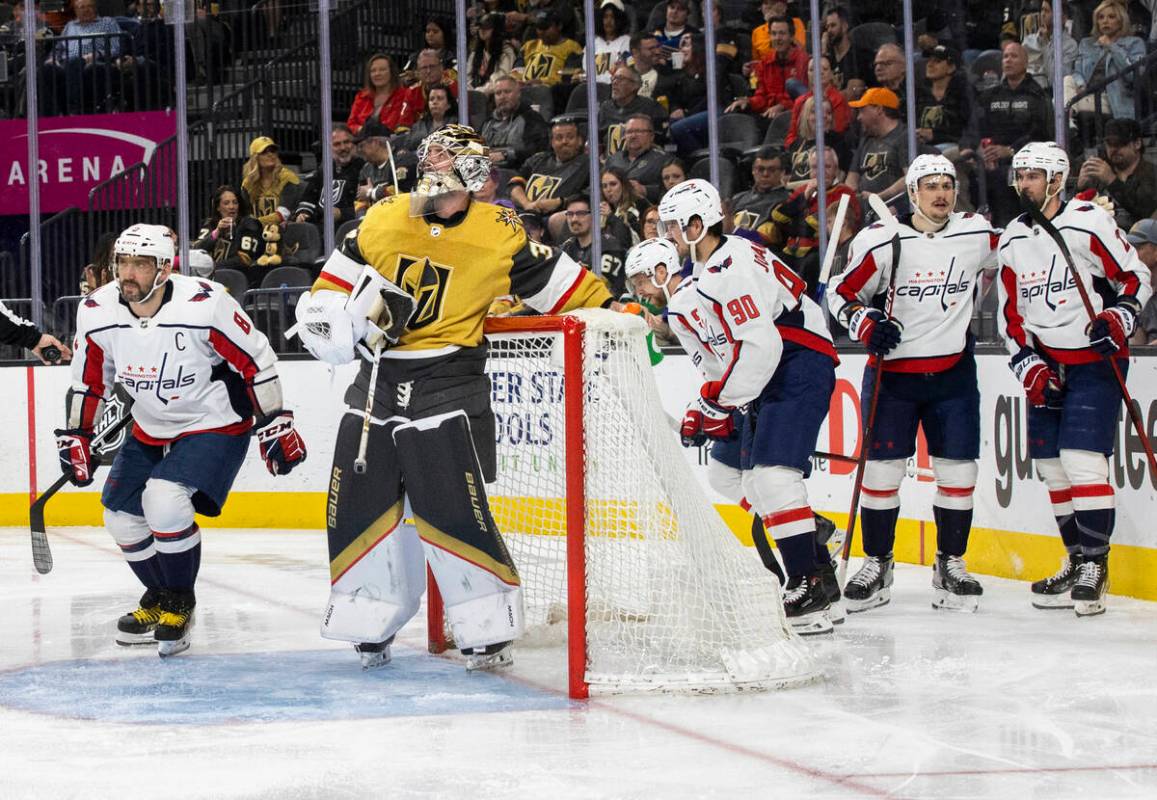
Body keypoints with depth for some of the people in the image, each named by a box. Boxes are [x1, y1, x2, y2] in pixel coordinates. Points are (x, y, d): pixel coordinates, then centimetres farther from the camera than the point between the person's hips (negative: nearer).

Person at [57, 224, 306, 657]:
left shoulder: (205, 304, -27)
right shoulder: (96, 312, -12)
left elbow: (257, 361, -17)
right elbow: (88, 380, 6)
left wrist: (275, 424, -14)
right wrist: (75, 436, 6)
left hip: (216, 424, -6)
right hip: (151, 429, 6)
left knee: (164, 500, -25)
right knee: (121, 515, 7)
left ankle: (180, 601, -4)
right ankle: (159, 595, 33)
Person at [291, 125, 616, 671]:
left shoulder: (497, 234, -6)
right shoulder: (382, 220, 5)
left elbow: (559, 283, 2)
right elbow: (332, 286, 11)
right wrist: (339, 316, -7)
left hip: (449, 381, -4)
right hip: (379, 376, 5)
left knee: (451, 509, -13)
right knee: (356, 502, 4)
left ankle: (489, 629, 0)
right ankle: (370, 625, 20)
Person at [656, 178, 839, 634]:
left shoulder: (731, 267, -19)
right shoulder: (700, 275, 15)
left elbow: (760, 345, -26)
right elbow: (723, 351, 22)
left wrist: (717, 401, -19)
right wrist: (714, 409, 14)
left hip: (800, 365, -11)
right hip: (765, 377, 11)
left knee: (773, 473, -21)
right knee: (756, 483, 12)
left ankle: (809, 591, -22)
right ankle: (820, 572, 22)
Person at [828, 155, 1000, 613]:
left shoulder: (980, 236, -2)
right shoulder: (882, 242, -9)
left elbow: (997, 266, 21)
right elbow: (842, 295, 0)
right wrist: (868, 325, -16)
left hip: (953, 372, 2)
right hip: (893, 370, -2)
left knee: (957, 470, 1)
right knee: (881, 469, -1)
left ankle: (950, 566, 15)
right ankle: (876, 566, 13)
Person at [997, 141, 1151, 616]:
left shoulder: (1089, 224, -10)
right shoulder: (1012, 240, 9)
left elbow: (1137, 278, -6)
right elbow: (1010, 314, 12)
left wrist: (1118, 318, -21)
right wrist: (1028, 363, -1)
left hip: (1095, 360, -6)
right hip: (1046, 364, 6)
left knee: (1082, 460, -16)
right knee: (1051, 465, 6)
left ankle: (1094, 565, -10)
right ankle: (1077, 562, 18)